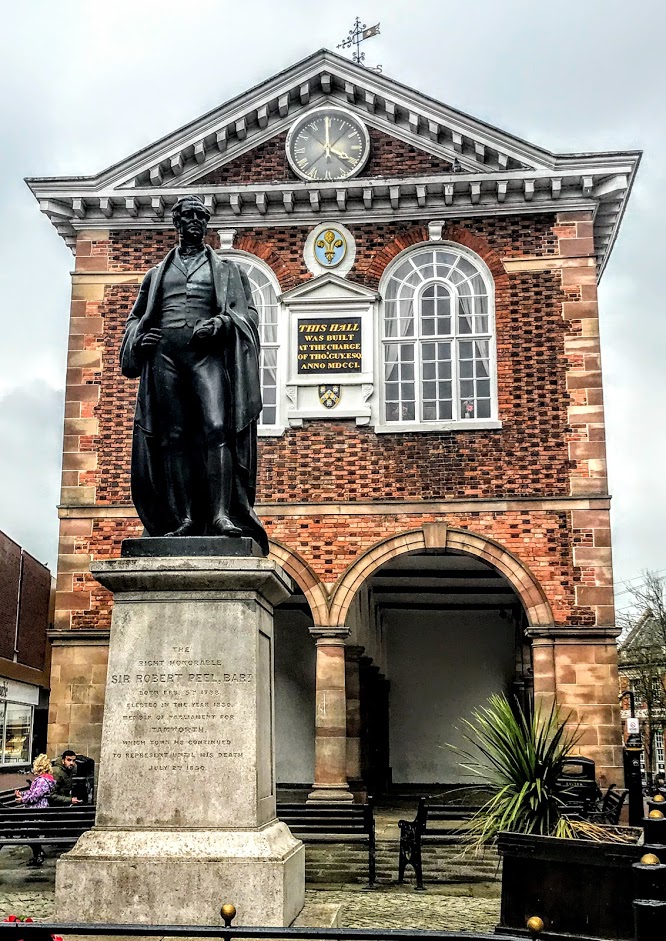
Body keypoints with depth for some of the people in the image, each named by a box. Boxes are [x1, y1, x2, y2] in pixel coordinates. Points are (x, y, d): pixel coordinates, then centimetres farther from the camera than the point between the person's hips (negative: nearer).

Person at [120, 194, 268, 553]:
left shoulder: (226, 270, 21)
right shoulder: (157, 273, 27)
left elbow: (247, 313, 11)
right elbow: (135, 318, 28)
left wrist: (221, 323, -10)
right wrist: (139, 337, 5)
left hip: (208, 353, -2)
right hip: (165, 353, 2)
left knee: (217, 428, -19)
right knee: (173, 437, -7)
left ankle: (221, 514, -26)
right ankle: (186, 519, -9)